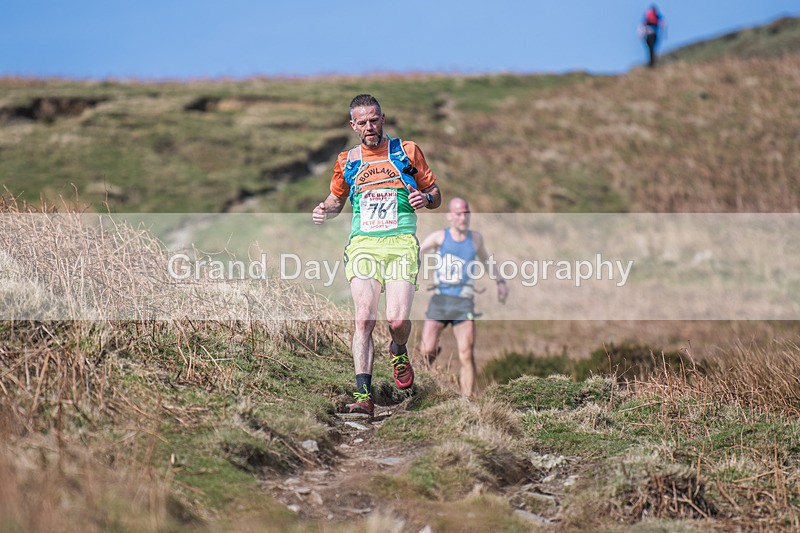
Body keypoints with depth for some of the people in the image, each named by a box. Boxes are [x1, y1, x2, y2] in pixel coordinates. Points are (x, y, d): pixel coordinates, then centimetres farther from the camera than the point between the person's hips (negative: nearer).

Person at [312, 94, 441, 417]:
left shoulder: (407, 151, 8)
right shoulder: (347, 161, 13)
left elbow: (436, 196, 13)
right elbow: (336, 200, 28)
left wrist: (425, 199, -10)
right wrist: (324, 211, 6)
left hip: (401, 243, -1)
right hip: (363, 245, 1)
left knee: (397, 320, -15)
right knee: (364, 318, -16)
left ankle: (399, 352, 21)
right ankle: (363, 394, -15)